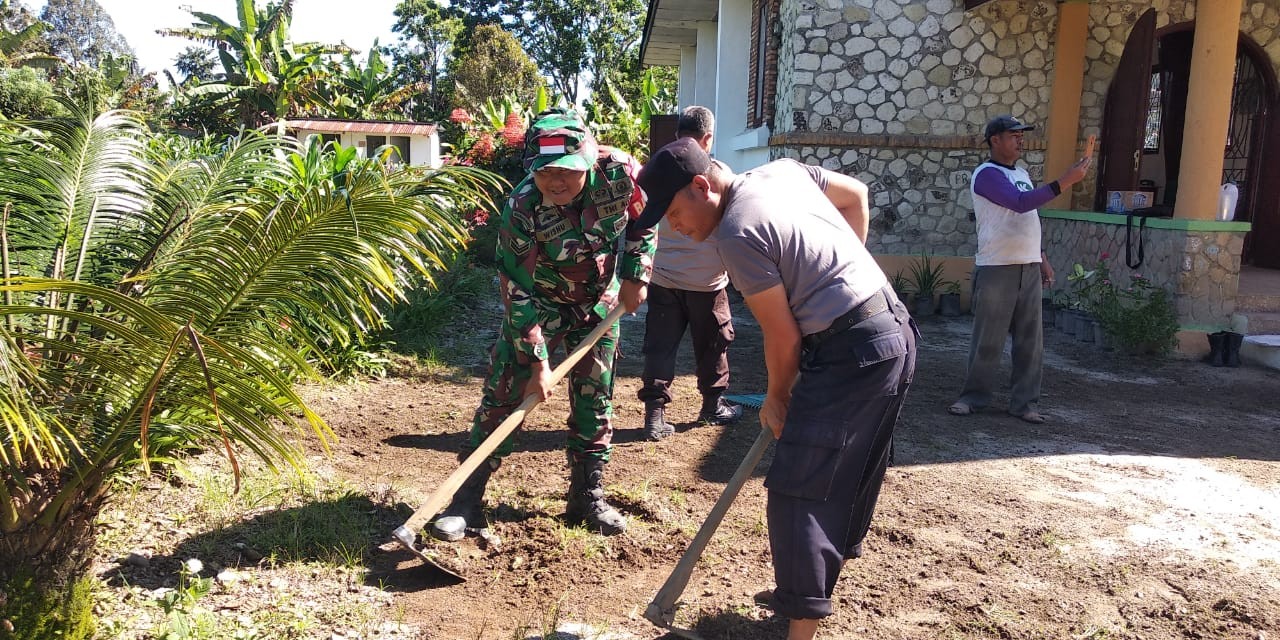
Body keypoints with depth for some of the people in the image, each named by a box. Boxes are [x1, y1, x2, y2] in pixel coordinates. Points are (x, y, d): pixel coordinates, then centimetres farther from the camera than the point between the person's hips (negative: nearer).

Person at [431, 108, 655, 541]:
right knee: (502, 397, -6)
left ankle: (588, 497, 24)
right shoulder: (521, 209, -30)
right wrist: (537, 362, -22)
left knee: (595, 402, 8)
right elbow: (519, 290, -23)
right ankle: (467, 501, 4)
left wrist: (635, 276, -6)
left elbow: (643, 220, -1)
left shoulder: (621, 172, -24)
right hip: (538, 305, -2)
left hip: (600, 302, 3)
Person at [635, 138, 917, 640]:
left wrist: (777, 399, 4)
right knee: (853, 471, 22)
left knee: (797, 490, -7)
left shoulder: (737, 235, -17)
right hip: (896, 330, 10)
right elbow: (856, 195, 23)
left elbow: (784, 336, -13)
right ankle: (823, 575, 40)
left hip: (851, 353, -10)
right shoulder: (784, 169, 8)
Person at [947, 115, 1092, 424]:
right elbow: (1021, 203, -23)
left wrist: (1042, 259, 18)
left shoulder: (1022, 173, 18)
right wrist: (1065, 181, -24)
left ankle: (1024, 402, 13)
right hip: (997, 269, -7)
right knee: (988, 339, -1)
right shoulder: (987, 174, -9)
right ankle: (973, 396, 12)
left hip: (1029, 269, 8)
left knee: (1030, 340, 6)